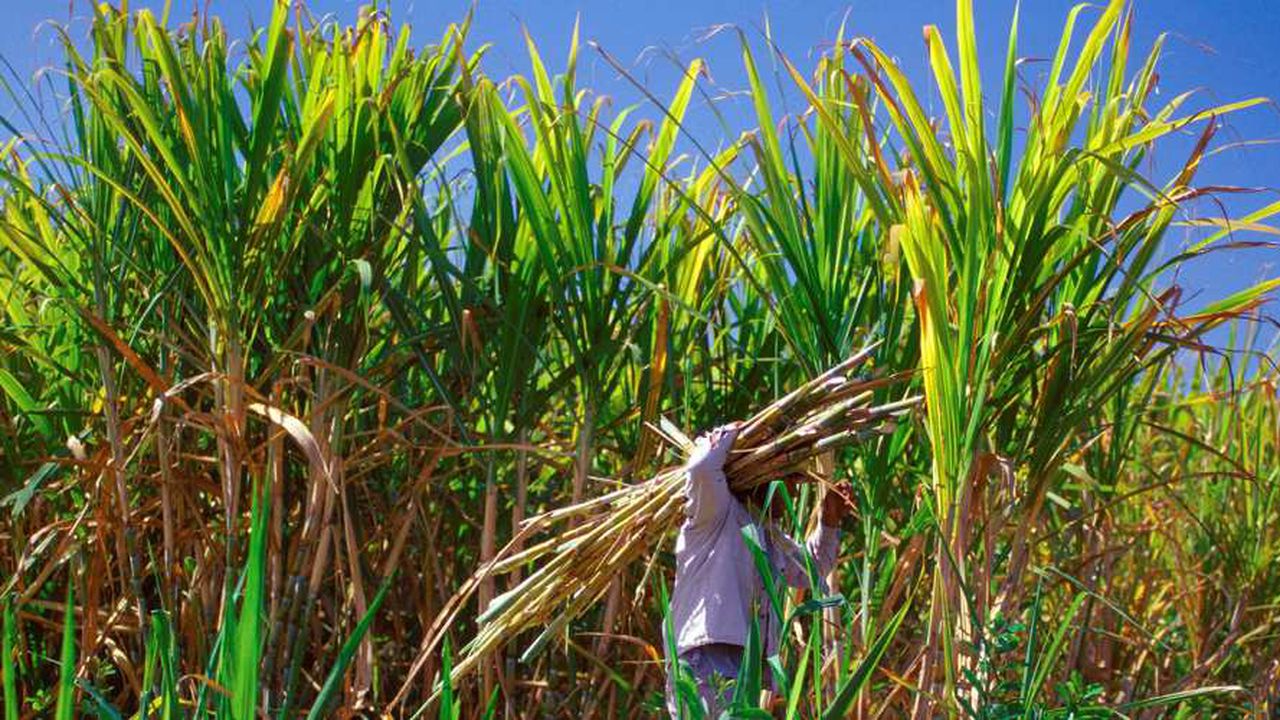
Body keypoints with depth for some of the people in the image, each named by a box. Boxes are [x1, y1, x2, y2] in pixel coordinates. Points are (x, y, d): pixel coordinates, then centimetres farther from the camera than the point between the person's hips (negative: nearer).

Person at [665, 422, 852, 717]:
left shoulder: (770, 534, 25)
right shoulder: (718, 514, -3)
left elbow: (807, 570, 40)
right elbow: (702, 469, -24)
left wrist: (829, 524, 27)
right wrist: (725, 436, -5)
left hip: (746, 668, 10)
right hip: (706, 659, -10)